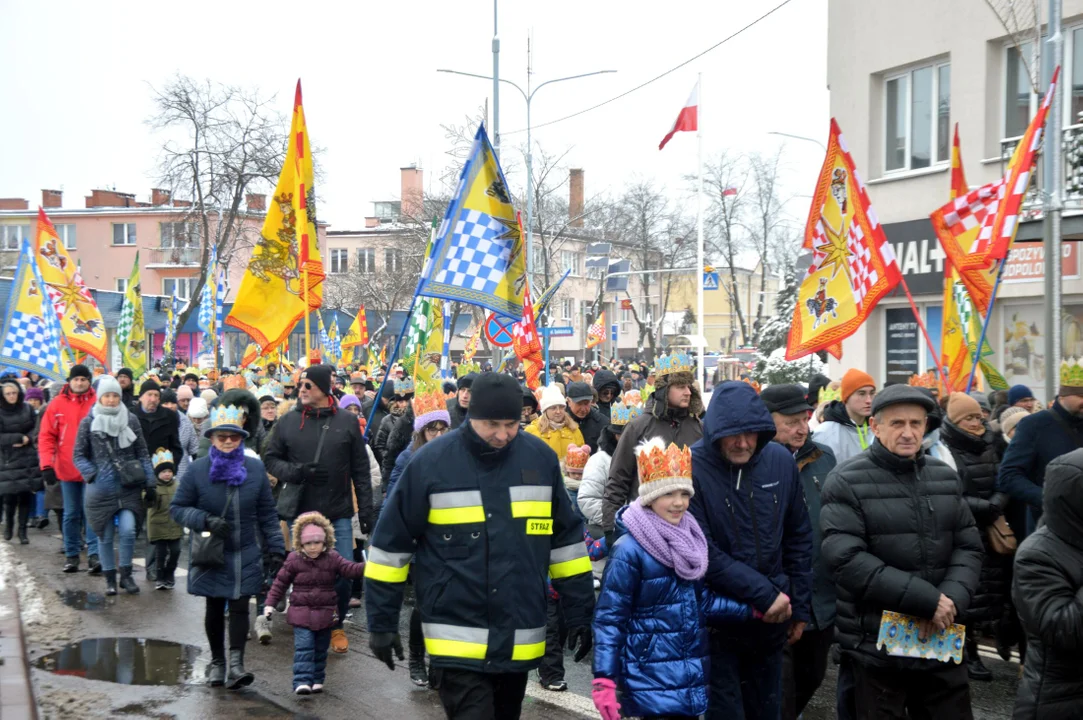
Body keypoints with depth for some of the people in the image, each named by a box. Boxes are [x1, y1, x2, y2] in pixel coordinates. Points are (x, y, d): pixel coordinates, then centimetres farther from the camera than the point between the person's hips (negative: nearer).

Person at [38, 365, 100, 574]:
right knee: (71, 514, 10)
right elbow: (46, 436, 1)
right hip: (67, 469, 2)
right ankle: (71, 555, 19)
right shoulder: (57, 404, 1)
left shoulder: (98, 403, -2)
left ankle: (94, 554, -2)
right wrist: (47, 465, -8)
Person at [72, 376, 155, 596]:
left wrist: (149, 483, 3)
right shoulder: (88, 422, 0)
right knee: (105, 536, 7)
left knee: (128, 530, -13)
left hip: (129, 487, 0)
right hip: (101, 489, 0)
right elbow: (78, 455, 4)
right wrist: (92, 475, -12)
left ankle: (126, 574, 7)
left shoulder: (131, 420, 2)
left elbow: (142, 453, 7)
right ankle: (110, 578, 23)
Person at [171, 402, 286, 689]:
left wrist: (275, 549, 3)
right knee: (214, 608, 11)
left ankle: (236, 663, -7)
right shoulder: (197, 470, -7)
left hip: (245, 554, 0)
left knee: (240, 606, -6)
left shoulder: (255, 468, -1)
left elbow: (267, 513, 6)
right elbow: (177, 508, -2)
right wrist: (206, 520, -18)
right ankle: (216, 662, 27)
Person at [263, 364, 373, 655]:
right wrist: (297, 471, -13)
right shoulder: (288, 422, 2)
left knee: (343, 574, 1)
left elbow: (361, 470, 4)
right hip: (300, 514, 1)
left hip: (339, 515, -1)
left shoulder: (347, 422, 1)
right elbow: (271, 458, 6)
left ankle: (336, 626, 23)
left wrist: (366, 510, 0)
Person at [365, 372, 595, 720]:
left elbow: (566, 538, 9)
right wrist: (382, 622, -1)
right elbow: (392, 543, -2)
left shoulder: (541, 458, -1)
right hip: (459, 639, -3)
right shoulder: (431, 461, -9)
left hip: (519, 637, 4)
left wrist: (579, 613, 9)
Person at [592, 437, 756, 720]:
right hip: (651, 679, -7)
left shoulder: (689, 540, 7)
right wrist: (604, 680, -18)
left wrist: (753, 609, 6)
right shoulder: (630, 550, -14)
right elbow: (609, 617, -13)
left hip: (691, 675, 7)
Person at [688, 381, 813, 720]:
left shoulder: (781, 461, -4)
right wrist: (763, 593, -20)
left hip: (772, 617, 4)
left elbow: (799, 537, 6)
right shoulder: (690, 468, -18)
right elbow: (700, 551, -20)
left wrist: (799, 606, 7)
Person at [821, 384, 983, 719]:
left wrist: (951, 599, -13)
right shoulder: (847, 481, -8)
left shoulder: (945, 477, 10)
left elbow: (969, 547, 8)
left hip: (941, 643, 5)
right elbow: (846, 559, -18)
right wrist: (926, 600, -20)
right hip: (875, 648, -5)